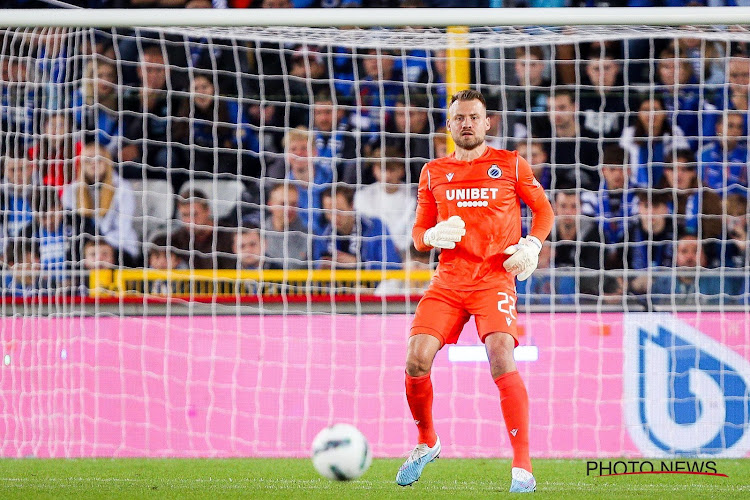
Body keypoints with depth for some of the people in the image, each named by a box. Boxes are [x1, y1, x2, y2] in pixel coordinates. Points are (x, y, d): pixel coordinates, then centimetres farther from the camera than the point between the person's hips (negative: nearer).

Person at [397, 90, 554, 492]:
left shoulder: (511, 165, 7)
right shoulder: (433, 172, 14)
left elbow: (543, 210, 15)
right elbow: (419, 235, 18)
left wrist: (532, 245, -4)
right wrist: (433, 236, -6)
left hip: (496, 276, -3)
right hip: (448, 281, 3)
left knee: (501, 357, -24)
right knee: (416, 358, -14)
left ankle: (522, 468, -22)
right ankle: (426, 443, 14)